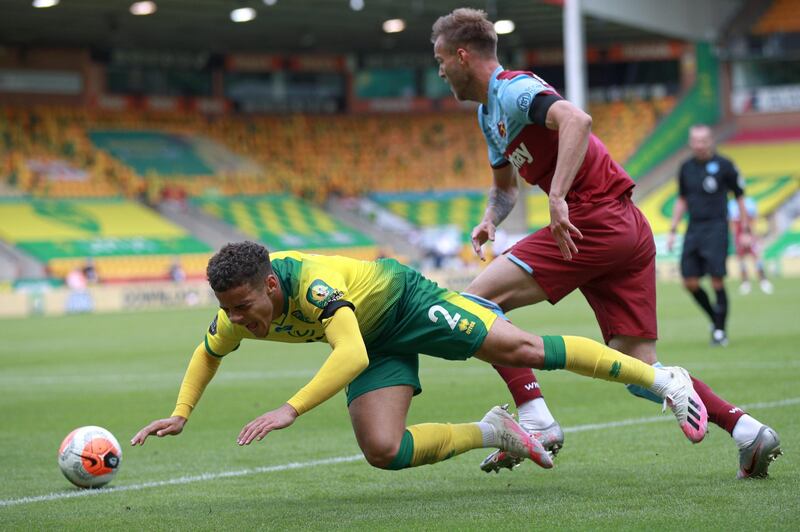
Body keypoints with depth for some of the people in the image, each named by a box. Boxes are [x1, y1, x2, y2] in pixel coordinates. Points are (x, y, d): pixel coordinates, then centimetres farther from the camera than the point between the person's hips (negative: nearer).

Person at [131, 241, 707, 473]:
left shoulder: (313, 282, -39)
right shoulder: (236, 316, -16)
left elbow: (351, 356, -48)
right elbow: (207, 355, 7)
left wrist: (291, 409, -54)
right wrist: (180, 415, -5)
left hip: (403, 297, -6)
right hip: (377, 344, 6)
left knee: (521, 349, -15)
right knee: (383, 450, -16)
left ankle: (660, 377, -1)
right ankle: (493, 433, 6)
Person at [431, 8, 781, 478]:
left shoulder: (512, 89, -9)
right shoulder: (489, 112, 23)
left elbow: (576, 120, -29)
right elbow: (505, 186, 36)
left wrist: (558, 198, -35)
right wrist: (490, 220, 14)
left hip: (596, 222, -10)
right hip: (629, 229, 10)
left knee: (478, 300, -9)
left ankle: (536, 421, -15)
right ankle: (746, 428, -5)